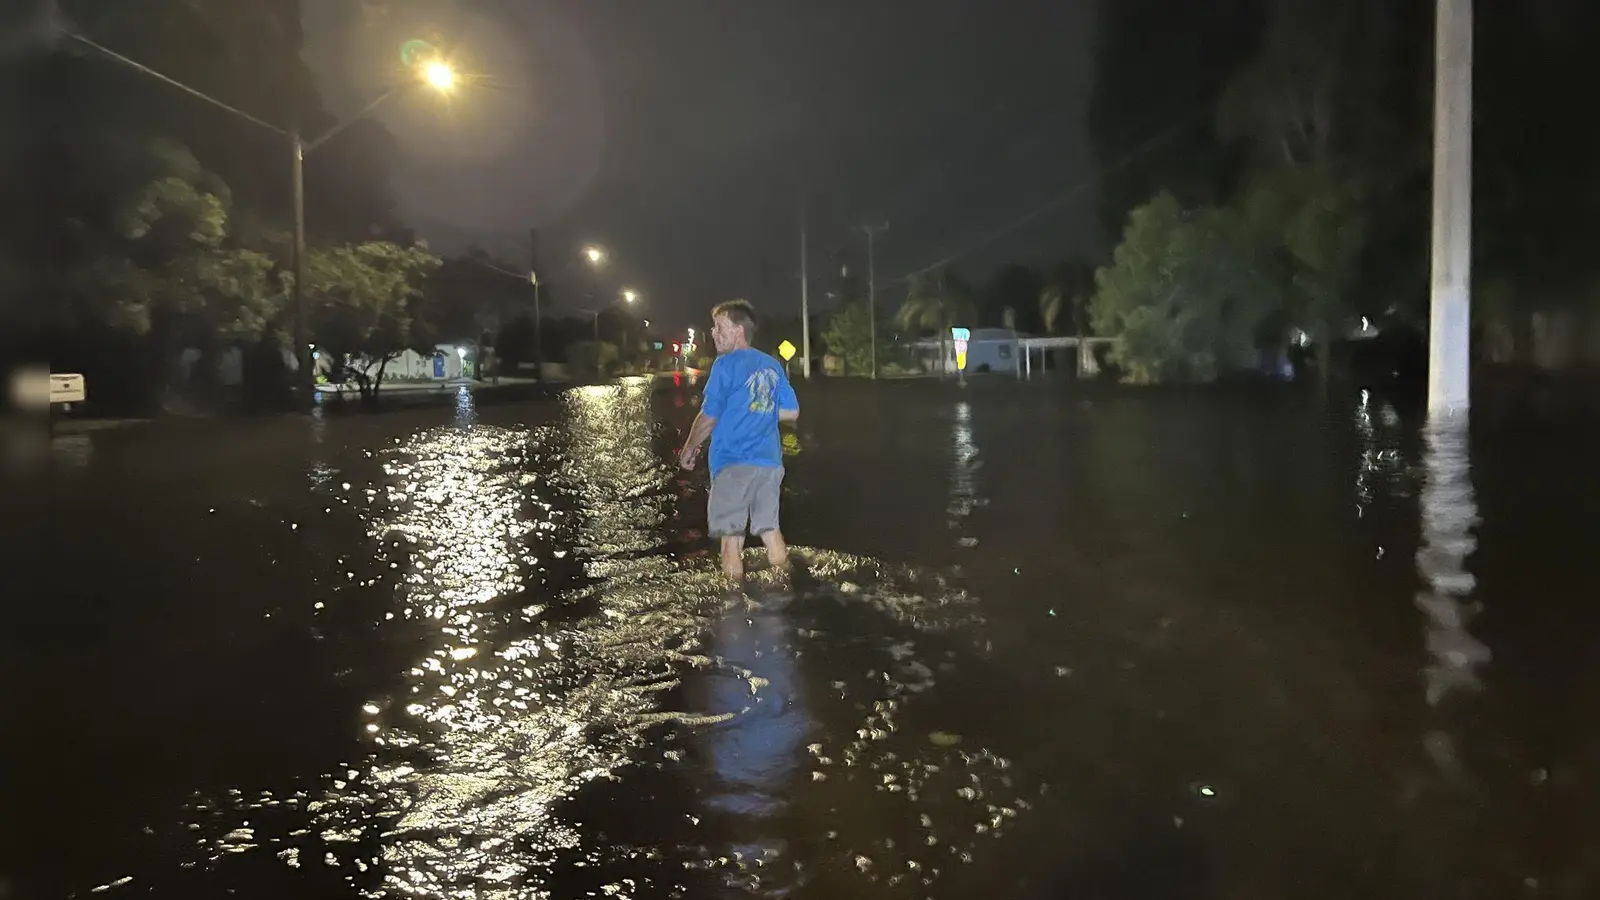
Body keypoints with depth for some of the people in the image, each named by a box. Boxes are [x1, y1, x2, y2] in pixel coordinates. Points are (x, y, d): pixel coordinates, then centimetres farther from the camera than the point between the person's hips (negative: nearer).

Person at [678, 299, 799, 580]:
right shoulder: (773, 366, 11)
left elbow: (709, 417, -9)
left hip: (734, 462, -6)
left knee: (731, 536, 1)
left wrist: (689, 449, 4)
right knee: (770, 529, 14)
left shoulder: (726, 364, -8)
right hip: (770, 462, 6)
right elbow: (792, 412, 15)